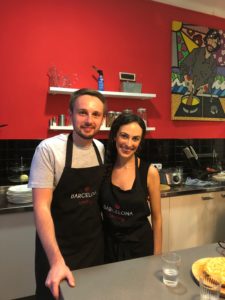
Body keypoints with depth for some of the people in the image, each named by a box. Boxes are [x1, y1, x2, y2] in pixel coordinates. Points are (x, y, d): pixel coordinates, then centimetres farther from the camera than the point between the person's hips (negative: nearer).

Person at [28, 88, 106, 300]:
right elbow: (41, 207, -20)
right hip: (57, 247, -4)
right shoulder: (48, 149, -19)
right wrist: (57, 261, -25)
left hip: (95, 244, 5)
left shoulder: (103, 149, -3)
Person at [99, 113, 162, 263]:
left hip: (140, 244, -2)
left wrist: (157, 255, -2)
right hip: (109, 244, 3)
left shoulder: (149, 172, -16)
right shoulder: (104, 167, -9)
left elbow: (156, 218, -6)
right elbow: (97, 209, 5)